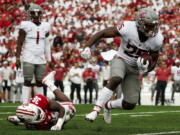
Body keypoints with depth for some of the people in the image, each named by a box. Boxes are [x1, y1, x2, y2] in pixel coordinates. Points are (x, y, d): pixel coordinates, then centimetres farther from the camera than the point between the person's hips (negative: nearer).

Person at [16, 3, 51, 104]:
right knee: (27, 82, -6)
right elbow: (20, 43, -3)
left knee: (40, 82, 6)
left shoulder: (45, 26, 10)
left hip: (41, 59, 5)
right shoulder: (26, 25, -4)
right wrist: (18, 58, -7)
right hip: (28, 59, -4)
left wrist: (49, 60, 14)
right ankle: (25, 104, -5)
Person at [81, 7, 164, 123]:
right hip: (121, 60, -4)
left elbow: (154, 60, 0)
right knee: (116, 79, -39)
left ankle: (108, 105, 32)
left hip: (135, 68, 4)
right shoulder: (128, 28, -25)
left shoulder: (157, 40, -16)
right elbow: (102, 33, -17)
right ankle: (96, 110, -32)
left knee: (130, 105, -1)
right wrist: (87, 47, -28)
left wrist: (146, 70, -23)